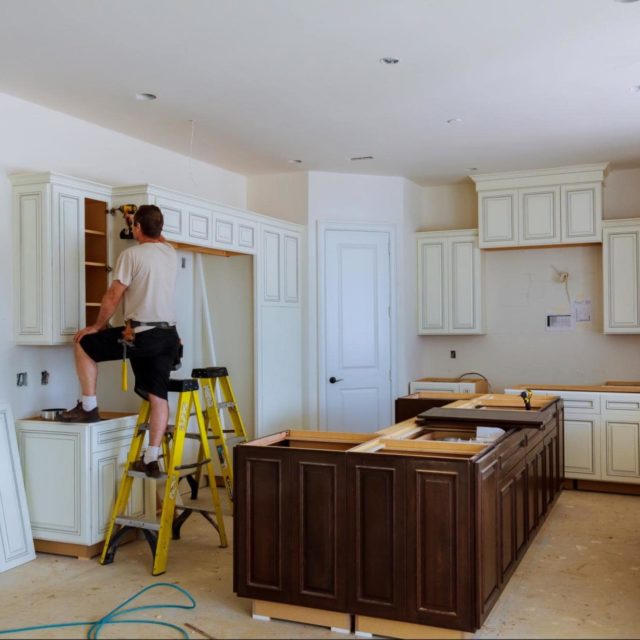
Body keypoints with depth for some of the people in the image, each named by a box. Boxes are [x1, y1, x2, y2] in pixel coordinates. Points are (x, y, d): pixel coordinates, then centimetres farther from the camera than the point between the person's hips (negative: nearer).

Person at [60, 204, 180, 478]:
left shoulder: (131, 255, -7)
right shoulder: (171, 253, 12)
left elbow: (113, 297, -5)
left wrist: (97, 326, 9)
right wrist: (149, 223, 48)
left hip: (141, 334, -6)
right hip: (168, 335, 7)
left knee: (83, 345, 15)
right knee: (159, 396, 6)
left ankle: (88, 406, 18)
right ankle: (151, 459, 7)